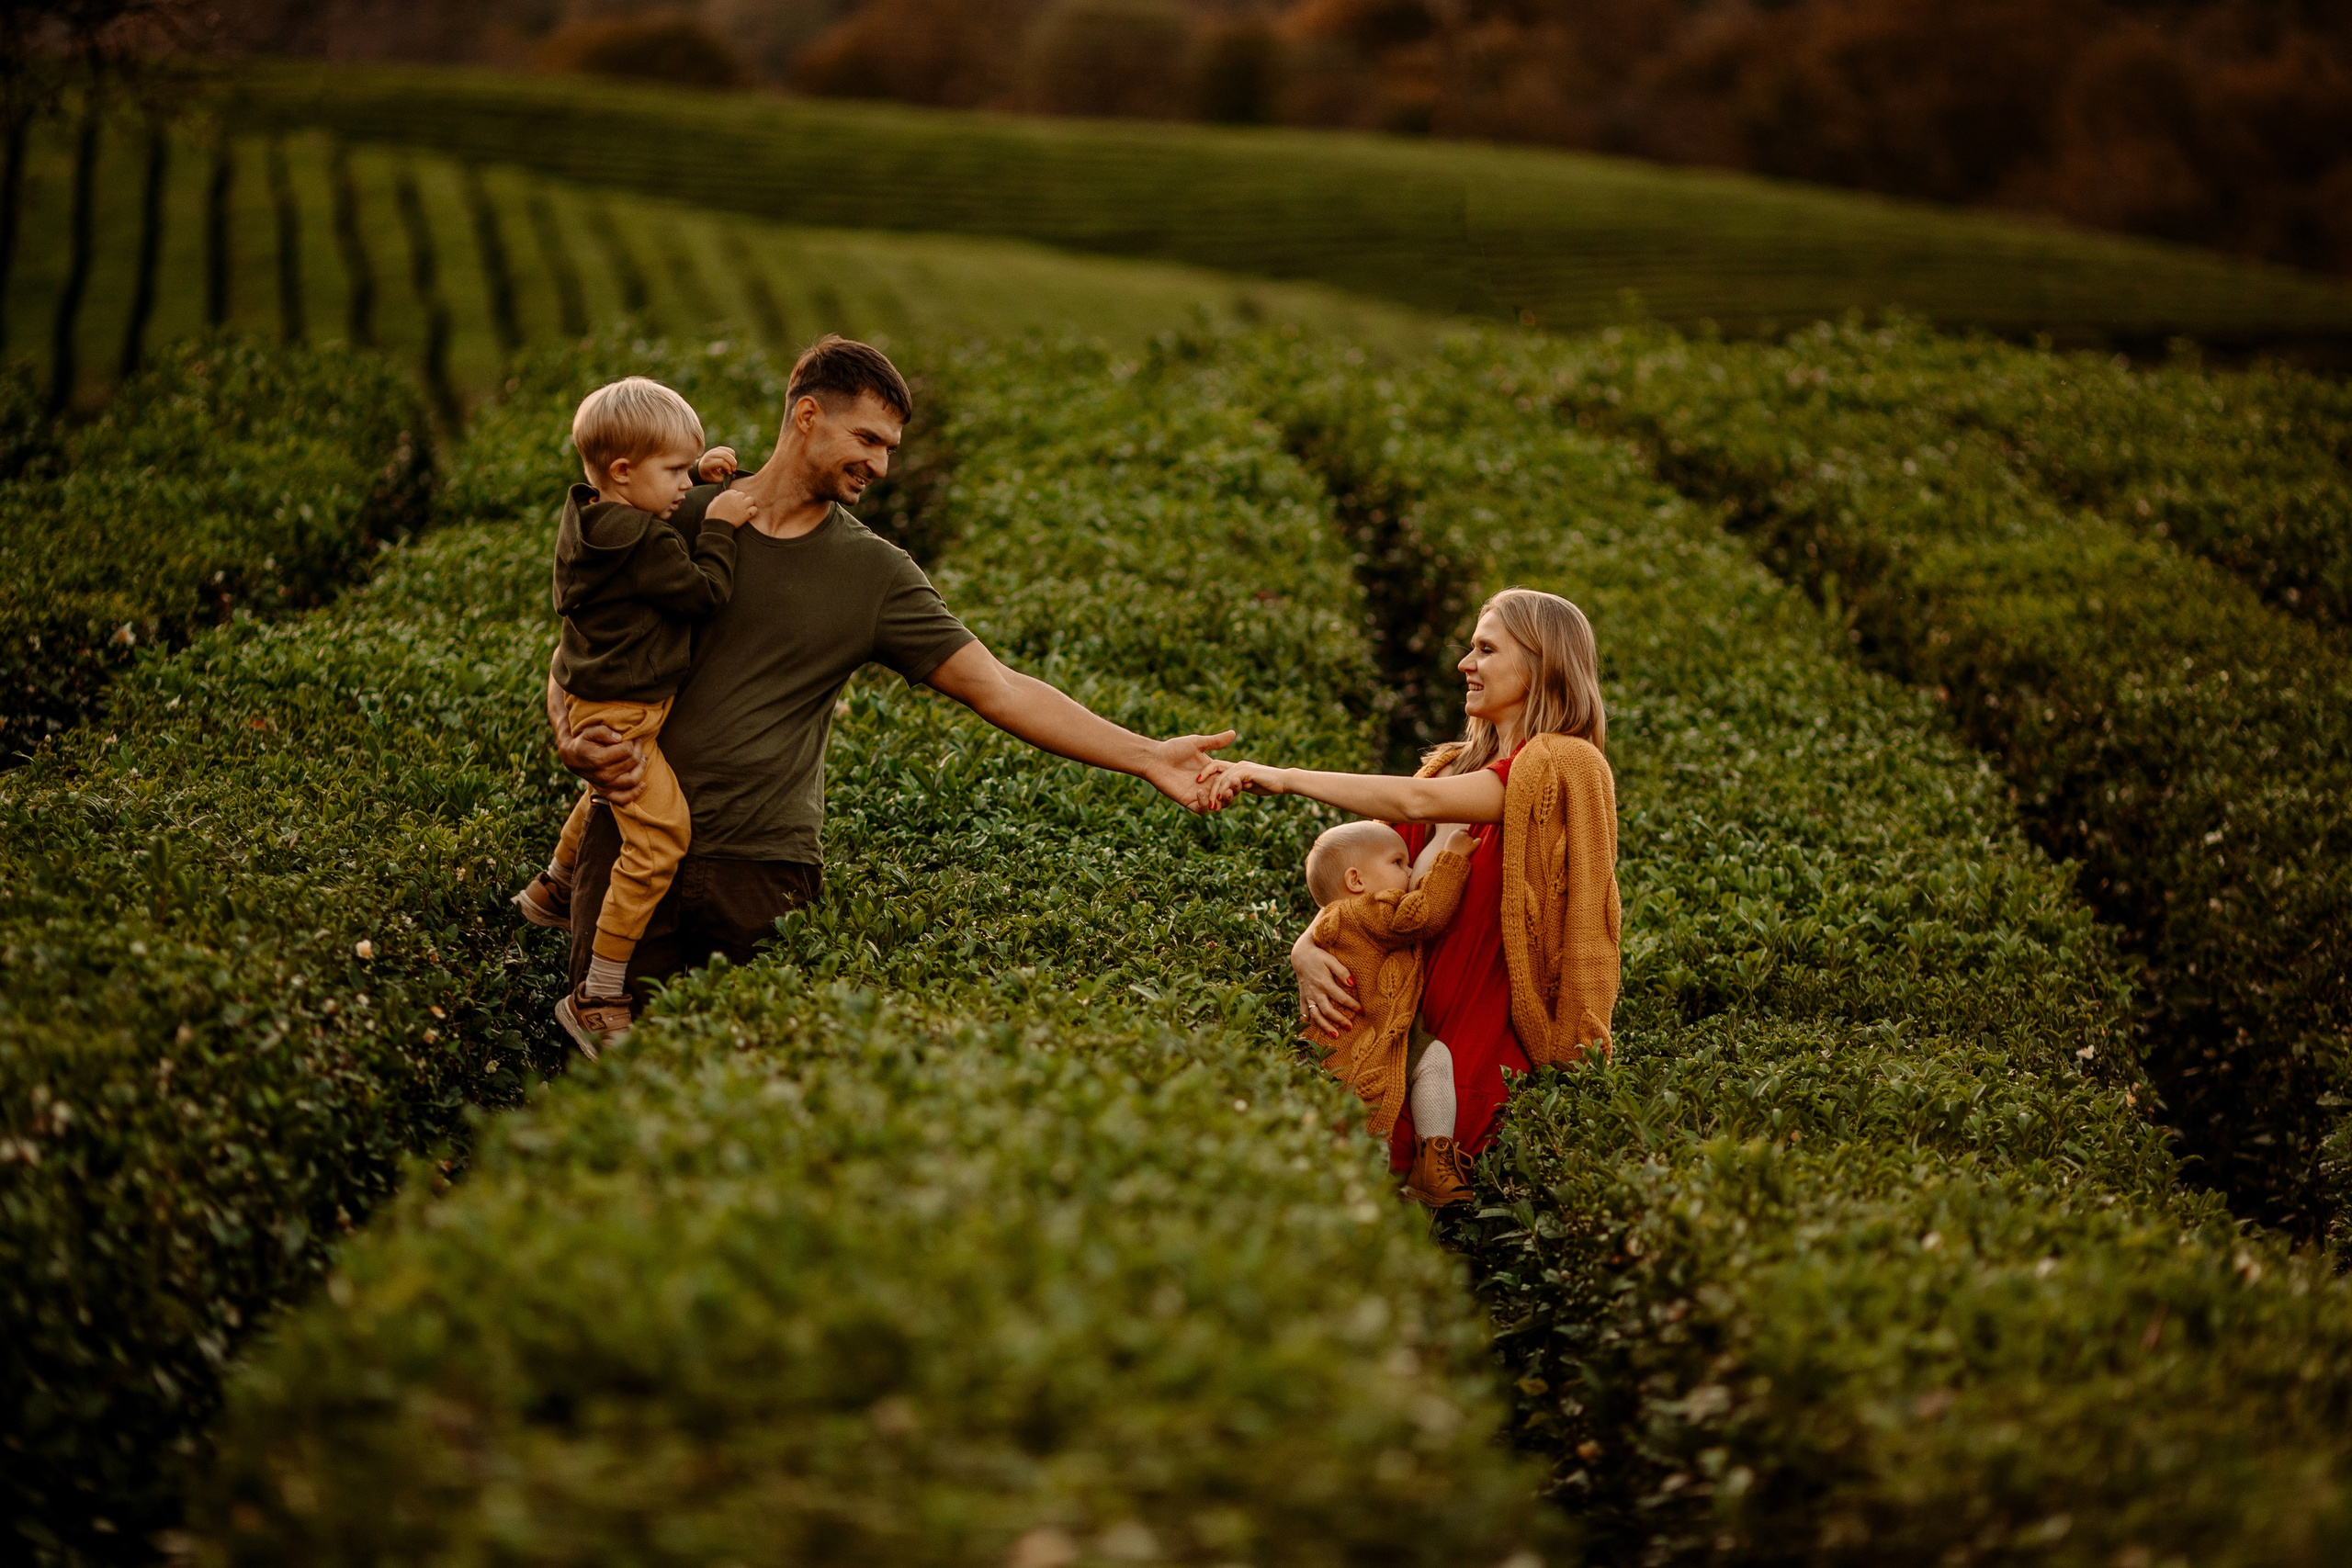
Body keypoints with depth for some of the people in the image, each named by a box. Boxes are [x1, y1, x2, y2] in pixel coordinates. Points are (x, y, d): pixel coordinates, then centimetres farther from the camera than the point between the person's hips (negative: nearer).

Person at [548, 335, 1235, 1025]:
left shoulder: (876, 574, 3)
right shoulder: (677, 520, 3)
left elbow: (1001, 690, 0)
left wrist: (1147, 757, -8)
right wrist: (574, 742, -12)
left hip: (764, 865, 0)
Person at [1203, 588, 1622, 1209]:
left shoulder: (1565, 766, -5)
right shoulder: (1456, 767, 19)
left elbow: (1419, 801, -19)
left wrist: (1287, 778, -15)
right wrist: (1306, 948, -8)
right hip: (1414, 1035, 6)